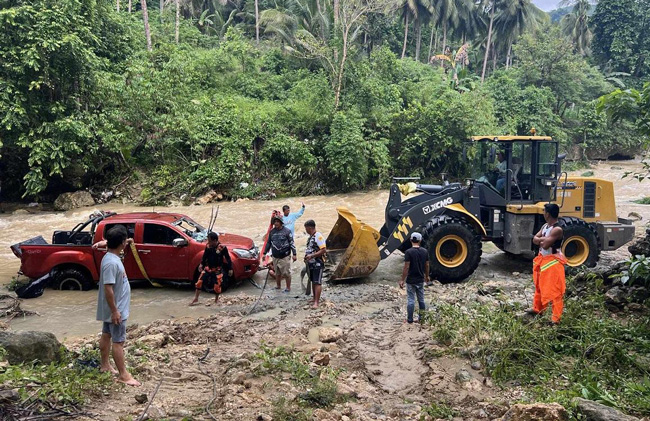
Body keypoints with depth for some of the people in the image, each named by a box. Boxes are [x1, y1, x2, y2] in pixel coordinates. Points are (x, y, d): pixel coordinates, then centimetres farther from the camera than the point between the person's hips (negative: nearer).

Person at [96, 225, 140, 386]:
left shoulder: (111, 258, 6)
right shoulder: (112, 263, -27)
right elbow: (108, 288, -28)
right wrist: (115, 311, -24)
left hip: (113, 309, 10)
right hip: (116, 310, -10)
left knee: (106, 335, 20)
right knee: (118, 341, -3)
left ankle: (105, 365, 34)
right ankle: (123, 375, 3)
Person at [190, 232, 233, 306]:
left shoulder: (222, 247, -18)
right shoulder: (208, 246, -6)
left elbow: (228, 259, -10)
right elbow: (205, 256, 10)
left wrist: (230, 269, -9)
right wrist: (201, 264, 2)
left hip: (217, 270, -4)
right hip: (208, 268, 4)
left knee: (217, 286, 0)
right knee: (199, 282, 0)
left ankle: (216, 299, 27)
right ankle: (196, 299, 15)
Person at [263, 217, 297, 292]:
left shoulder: (287, 231, -5)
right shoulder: (272, 232, 8)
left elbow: (291, 243, -5)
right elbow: (268, 243, 17)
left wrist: (294, 254, -9)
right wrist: (264, 253, 15)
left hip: (285, 257, -4)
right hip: (275, 257, 4)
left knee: (287, 273, -1)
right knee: (277, 273, 13)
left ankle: (288, 288, 12)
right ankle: (278, 286, 29)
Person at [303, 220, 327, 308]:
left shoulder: (318, 236, -16)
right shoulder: (310, 237, 13)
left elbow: (323, 250, -21)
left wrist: (311, 256, -23)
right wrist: (307, 256, 7)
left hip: (318, 264, -9)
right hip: (311, 263, 9)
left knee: (317, 283, -9)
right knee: (313, 282, 16)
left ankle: (316, 302, -10)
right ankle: (315, 299, 26)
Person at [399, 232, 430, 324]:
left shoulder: (409, 252, -16)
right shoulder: (425, 251, -1)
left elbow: (406, 267, -17)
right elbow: (427, 265, 6)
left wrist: (402, 280, -11)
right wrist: (427, 276, 21)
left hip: (411, 280, -4)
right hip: (421, 280, 4)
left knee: (411, 300, 4)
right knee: (421, 299, 14)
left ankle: (410, 319, 10)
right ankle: (421, 318, 22)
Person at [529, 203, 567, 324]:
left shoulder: (557, 230, -22)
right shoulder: (545, 226, 7)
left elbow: (545, 245, -27)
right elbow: (535, 239, 2)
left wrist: (540, 241, -6)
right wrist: (544, 239, -16)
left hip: (553, 261, -10)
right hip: (542, 259, 10)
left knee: (555, 290, -6)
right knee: (539, 286, 22)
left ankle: (556, 318, -3)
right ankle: (537, 308, 38)